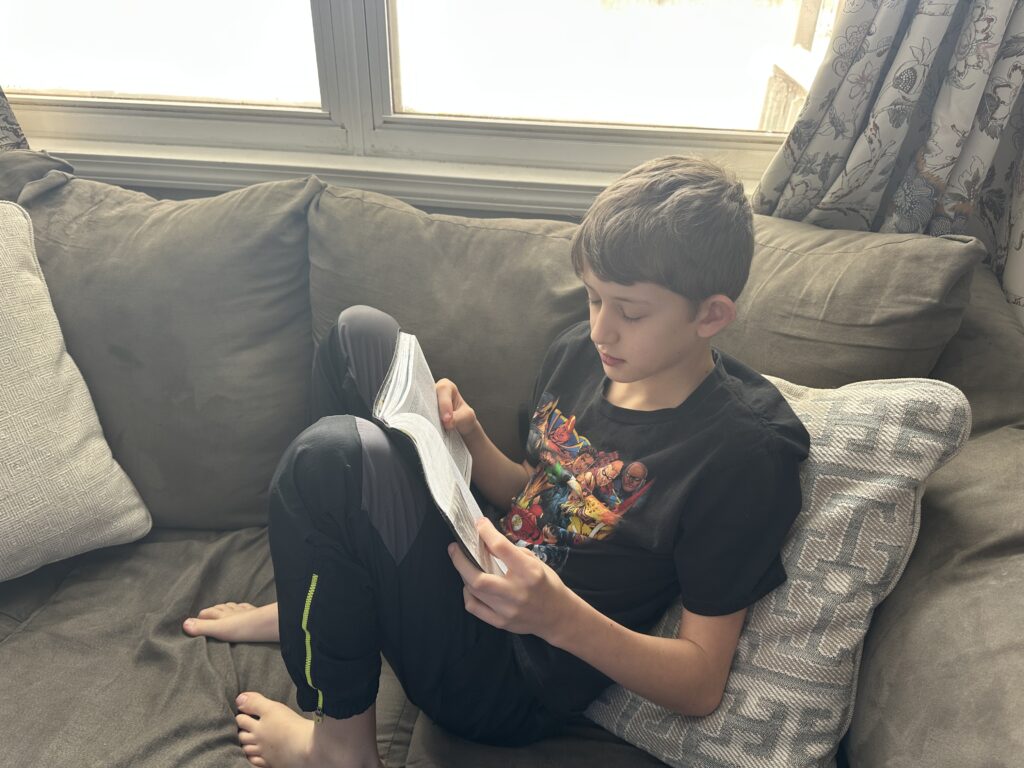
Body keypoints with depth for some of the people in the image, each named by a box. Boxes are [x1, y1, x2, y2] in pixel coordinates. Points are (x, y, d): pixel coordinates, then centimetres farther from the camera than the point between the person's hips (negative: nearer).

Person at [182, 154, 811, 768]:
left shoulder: (745, 451, -21)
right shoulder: (580, 353, -2)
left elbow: (702, 685, -17)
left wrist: (559, 616, -33)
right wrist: (471, 438, -8)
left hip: (509, 687, -7)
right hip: (481, 571, 8)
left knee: (334, 453, -29)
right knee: (360, 333, 7)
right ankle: (318, 610, 13)